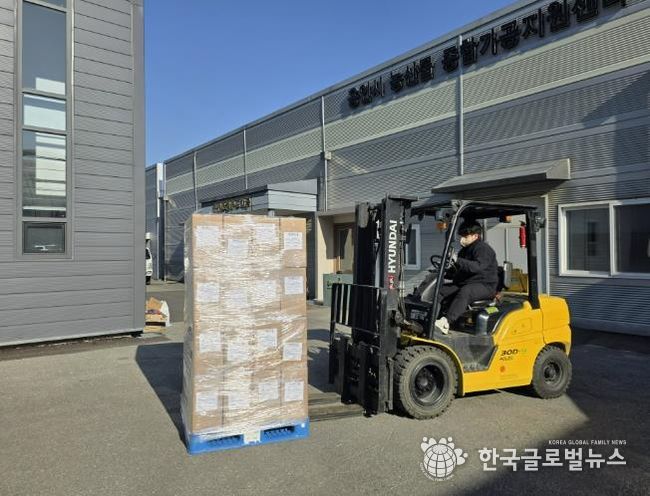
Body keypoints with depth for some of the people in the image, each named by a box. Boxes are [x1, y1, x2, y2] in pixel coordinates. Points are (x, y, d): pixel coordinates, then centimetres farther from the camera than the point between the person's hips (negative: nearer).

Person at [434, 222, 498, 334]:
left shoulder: (484, 249, -8)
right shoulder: (464, 250, 21)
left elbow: (478, 266, -29)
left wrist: (458, 261, -38)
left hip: (485, 285, -9)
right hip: (464, 284, 9)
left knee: (465, 292, -39)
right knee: (441, 290, -12)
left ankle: (446, 322, -51)